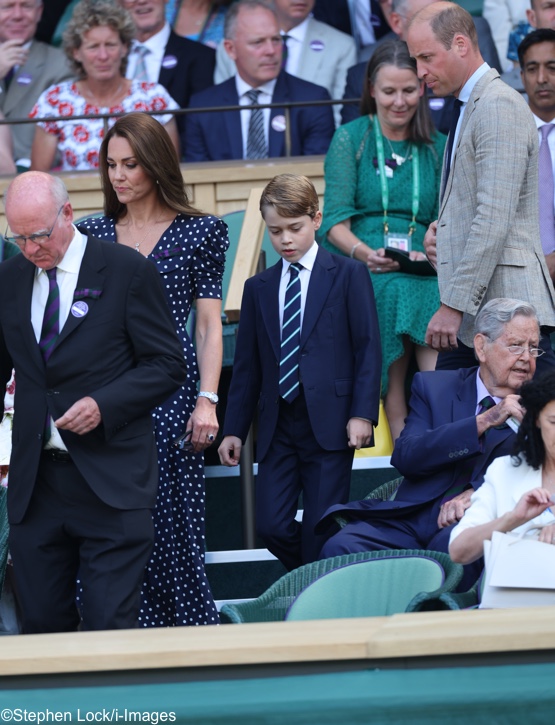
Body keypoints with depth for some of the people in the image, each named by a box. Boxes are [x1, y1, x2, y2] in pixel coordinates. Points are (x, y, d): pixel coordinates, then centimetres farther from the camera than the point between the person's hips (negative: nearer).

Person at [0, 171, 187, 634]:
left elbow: (168, 366, -3)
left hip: (110, 481, -4)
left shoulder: (127, 271, -4)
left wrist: (104, 405, -16)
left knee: (111, 627, -7)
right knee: (43, 628, 8)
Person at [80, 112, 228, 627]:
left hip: (171, 395, -3)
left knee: (173, 521, -4)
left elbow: (208, 324, 1)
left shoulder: (198, 233, 3)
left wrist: (207, 401, -7)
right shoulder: (95, 234, 12)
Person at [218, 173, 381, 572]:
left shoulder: (348, 276, 4)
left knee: (321, 533, -6)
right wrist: (234, 429, 10)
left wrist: (363, 413, -11)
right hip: (278, 426, 4)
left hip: (329, 422, -4)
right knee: (272, 526, -5)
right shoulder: (258, 288, 15)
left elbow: (368, 348, -1)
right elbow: (247, 366, 15)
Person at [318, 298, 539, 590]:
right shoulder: (433, 387, 15)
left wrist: (476, 494, -15)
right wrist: (483, 422, -10)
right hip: (413, 519, 2)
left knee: (452, 543, -38)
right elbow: (405, 457, -1)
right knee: (341, 547, -27)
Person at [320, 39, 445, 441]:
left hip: (424, 272, 2)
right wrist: (366, 253, -19)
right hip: (361, 271, -2)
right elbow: (335, 222, 1)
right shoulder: (350, 139, 10)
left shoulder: (437, 148, 19)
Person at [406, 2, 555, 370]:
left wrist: (454, 305, -20)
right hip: (469, 316, 10)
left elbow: (495, 219, -19)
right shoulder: (470, 107, 20)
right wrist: (442, 228, 9)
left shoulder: (500, 106, -12)